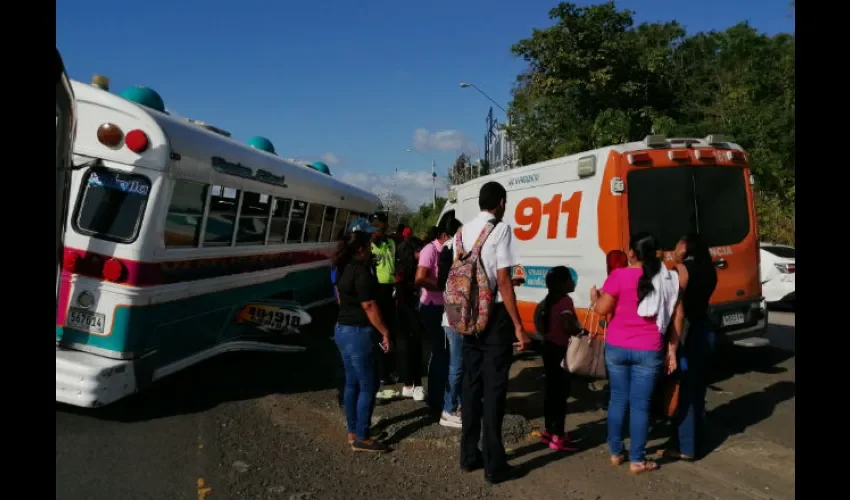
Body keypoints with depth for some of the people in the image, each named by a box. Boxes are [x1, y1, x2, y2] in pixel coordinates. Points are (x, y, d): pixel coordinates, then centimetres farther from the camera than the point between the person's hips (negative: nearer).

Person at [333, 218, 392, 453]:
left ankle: (353, 432, 24)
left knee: (352, 383, 16)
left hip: (343, 329, 10)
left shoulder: (344, 267, 10)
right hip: (358, 332, -10)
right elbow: (369, 306, -21)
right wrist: (385, 332, -16)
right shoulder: (361, 270, -19)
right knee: (368, 386, -1)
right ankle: (361, 438, 5)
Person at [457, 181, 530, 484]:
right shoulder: (500, 229, -11)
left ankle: (469, 455, 24)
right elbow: (503, 282, -17)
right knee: (493, 388, -1)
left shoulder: (464, 231, 10)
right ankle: (494, 465, 7)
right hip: (494, 315, -7)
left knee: (471, 383, 14)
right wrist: (518, 326, -14)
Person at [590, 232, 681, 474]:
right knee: (640, 404, 7)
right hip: (648, 351, 0)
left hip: (617, 348, 0)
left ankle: (615, 452, 24)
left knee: (618, 399, 13)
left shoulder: (619, 275, -9)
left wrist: (594, 298, 13)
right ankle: (637, 460, 14)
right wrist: (672, 349, 7)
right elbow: (677, 316, 2)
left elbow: (602, 309, -9)